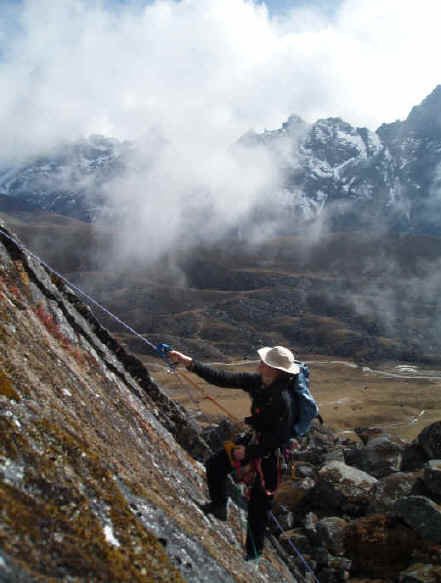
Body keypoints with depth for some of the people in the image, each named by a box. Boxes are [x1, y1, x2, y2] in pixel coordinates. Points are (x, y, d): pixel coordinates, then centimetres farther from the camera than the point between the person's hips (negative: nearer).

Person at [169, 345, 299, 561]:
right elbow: (224, 379, -8)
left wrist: (249, 451, -20)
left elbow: (281, 438, -27)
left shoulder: (282, 400, -33)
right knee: (215, 465, 10)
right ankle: (219, 507, 36)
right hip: (255, 439, 8)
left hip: (272, 452, -8)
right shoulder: (257, 381, -10)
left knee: (259, 502, 4)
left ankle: (253, 552, 26)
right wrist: (190, 363, -12)